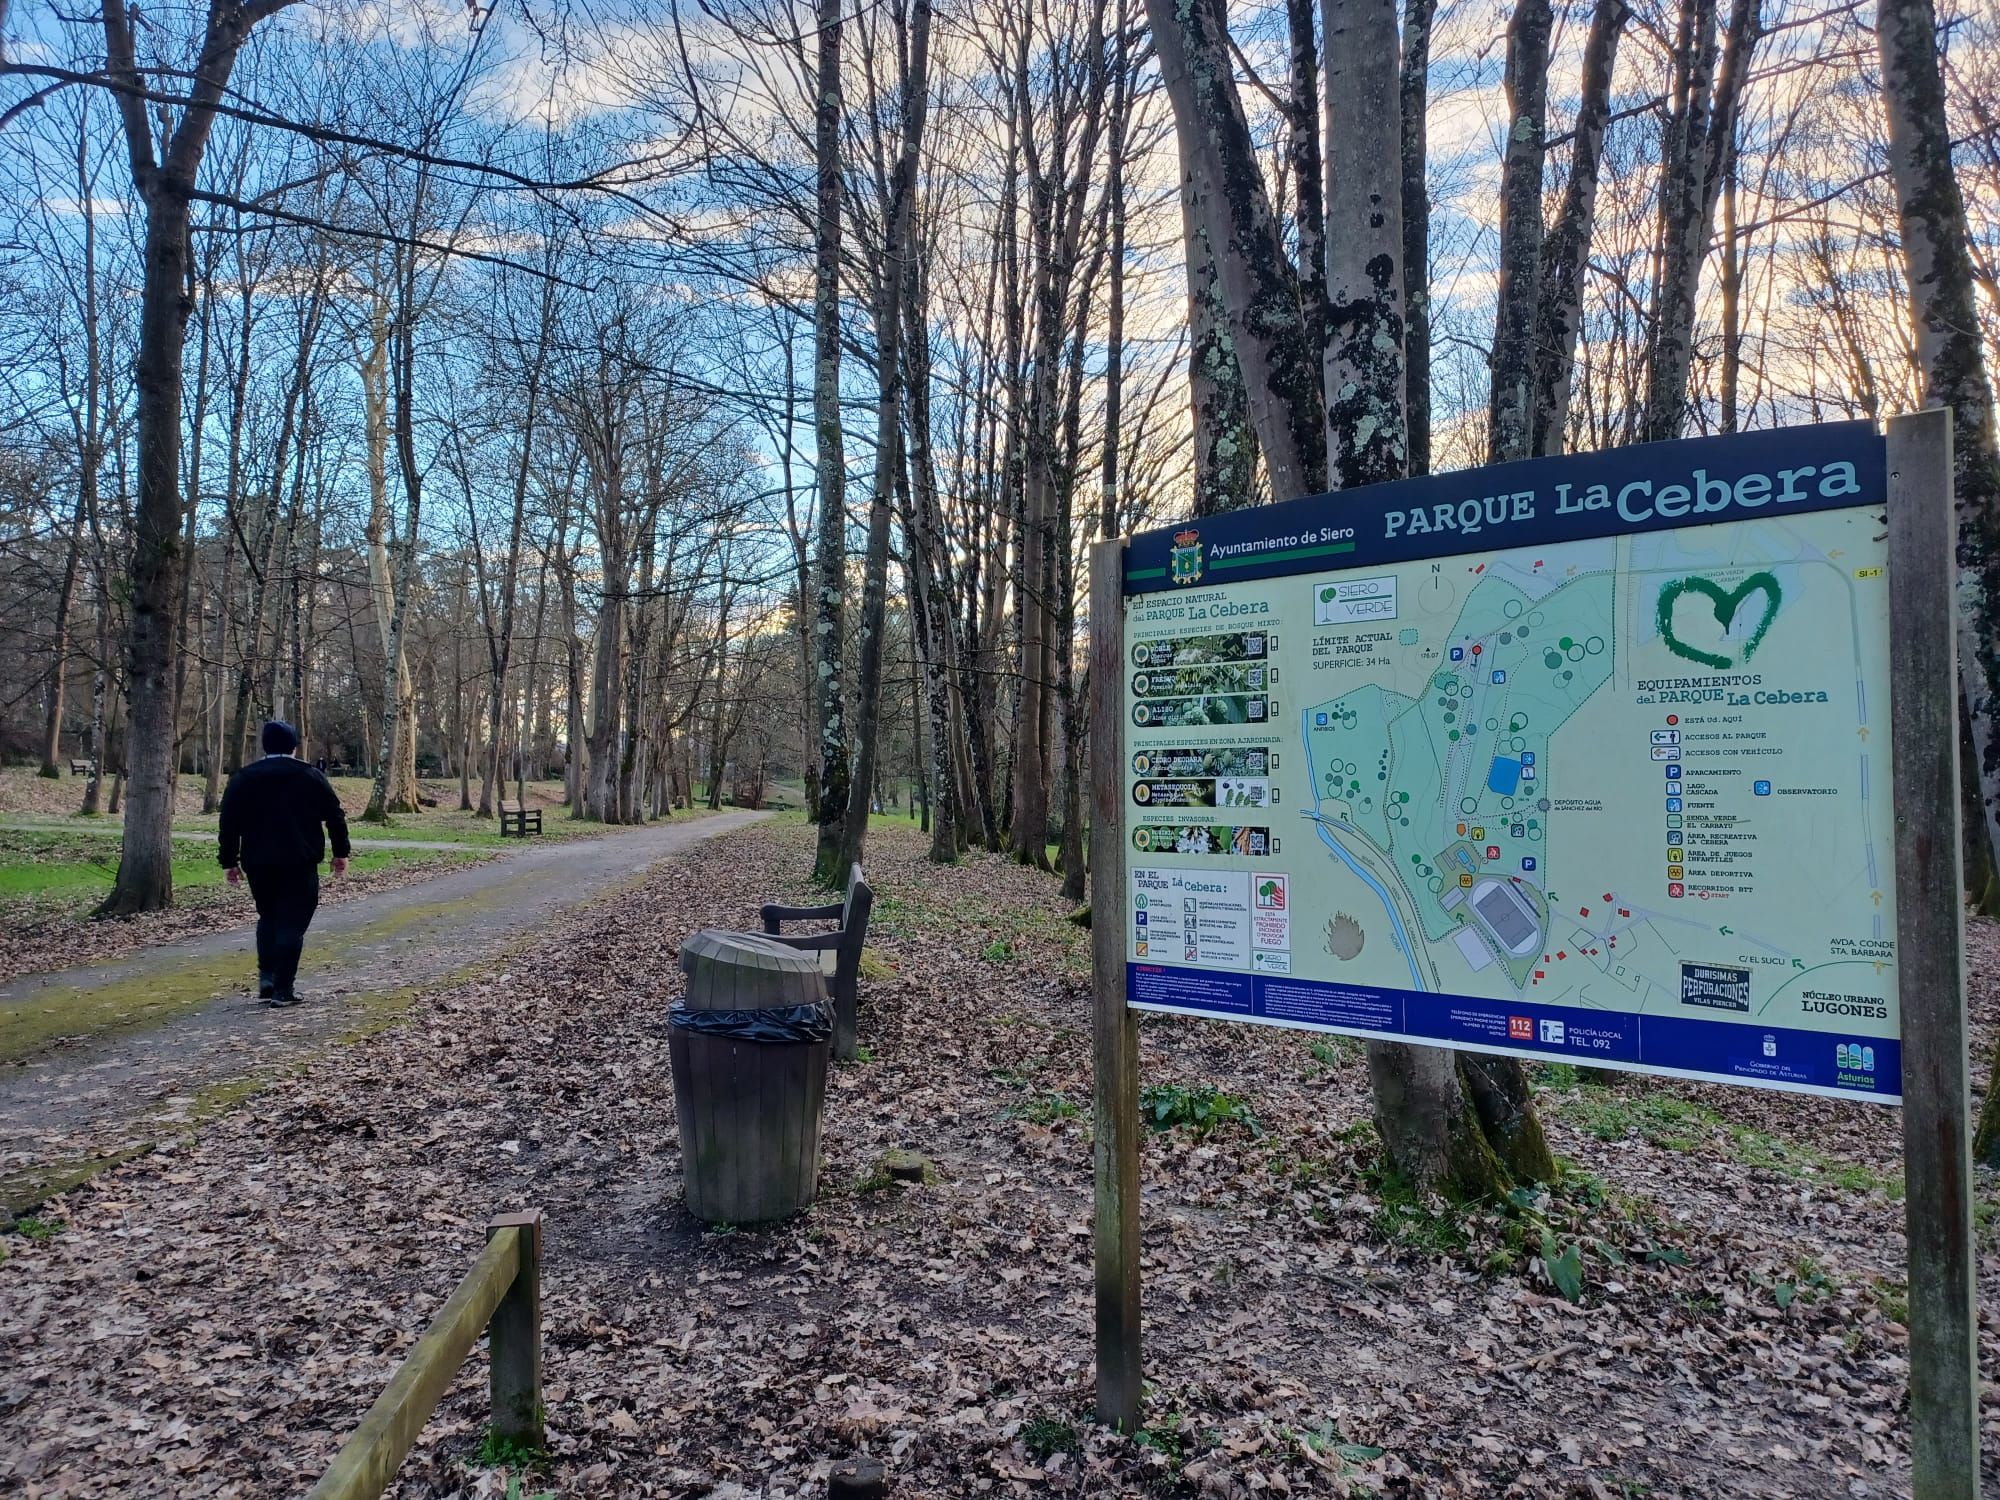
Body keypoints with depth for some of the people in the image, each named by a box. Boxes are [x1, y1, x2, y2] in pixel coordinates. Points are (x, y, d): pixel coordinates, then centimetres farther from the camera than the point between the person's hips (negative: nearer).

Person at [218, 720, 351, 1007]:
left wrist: (230, 862, 11)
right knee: (292, 923, -1)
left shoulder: (243, 778, 6)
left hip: (258, 864, 3)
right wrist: (340, 852, 10)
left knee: (268, 918, 20)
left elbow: (229, 823, 5)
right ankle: (283, 988, -4)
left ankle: (266, 978, 13)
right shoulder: (309, 776, 1)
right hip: (299, 864, -3)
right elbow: (335, 816, 1)